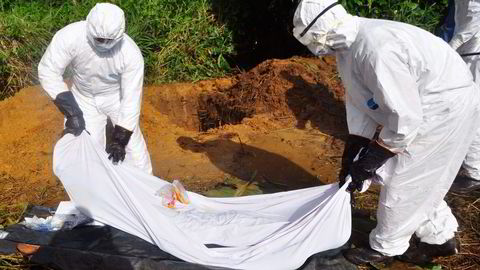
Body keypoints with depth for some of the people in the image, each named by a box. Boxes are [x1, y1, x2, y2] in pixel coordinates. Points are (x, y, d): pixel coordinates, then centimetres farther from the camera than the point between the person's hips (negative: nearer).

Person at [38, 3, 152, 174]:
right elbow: (48, 71, -24)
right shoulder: (70, 36, -33)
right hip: (85, 98, 1)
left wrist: (120, 139, -29)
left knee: (132, 142, 2)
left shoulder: (131, 54, -34)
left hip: (117, 96, -1)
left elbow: (131, 99, -28)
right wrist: (72, 112, -31)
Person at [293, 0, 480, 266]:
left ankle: (384, 248, 21)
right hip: (417, 108, 9)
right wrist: (353, 151, 3)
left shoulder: (376, 50, -34)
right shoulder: (349, 45, -2)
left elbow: (405, 117, -31)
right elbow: (358, 100, 4)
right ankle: (440, 237, 37)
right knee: (419, 182, 19)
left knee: (401, 184, 1)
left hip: (447, 111, -9)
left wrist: (373, 157, -20)